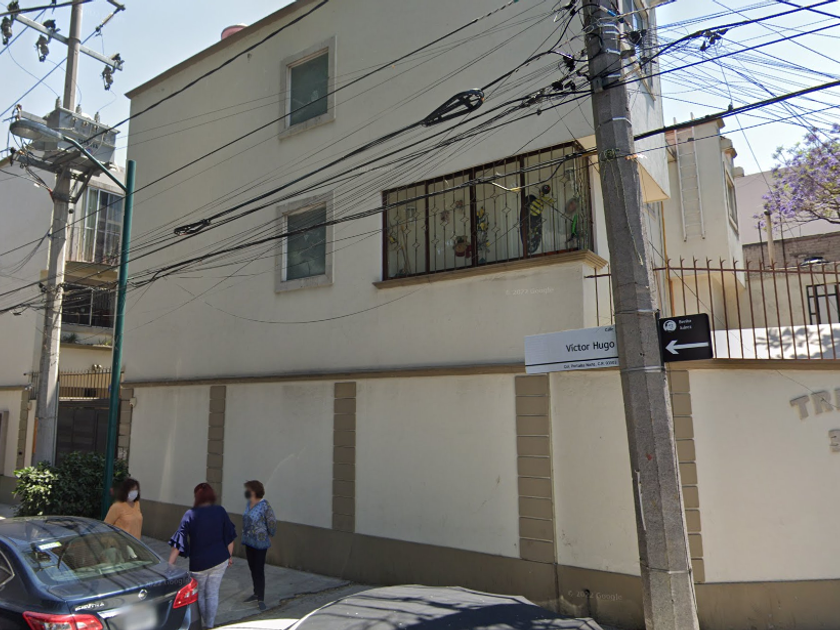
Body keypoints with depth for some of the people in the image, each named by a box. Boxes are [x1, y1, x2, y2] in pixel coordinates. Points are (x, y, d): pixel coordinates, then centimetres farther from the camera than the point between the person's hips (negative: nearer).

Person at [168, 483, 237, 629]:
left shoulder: (190, 514, -11)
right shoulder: (220, 511, -4)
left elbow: (178, 542, -14)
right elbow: (230, 536, 3)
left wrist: (169, 564, -10)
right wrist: (229, 556, 15)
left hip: (199, 562, -2)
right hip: (220, 560, 2)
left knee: (199, 594, 20)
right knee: (213, 594, 13)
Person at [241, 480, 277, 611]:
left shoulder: (264, 505, -20)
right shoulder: (249, 504, 2)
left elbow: (272, 523, -14)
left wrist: (269, 536, -1)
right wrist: (245, 535, 13)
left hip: (260, 543, -7)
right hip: (249, 542, 7)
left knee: (259, 570, 0)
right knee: (252, 568, 16)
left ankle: (261, 599, 11)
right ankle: (257, 593, 32)